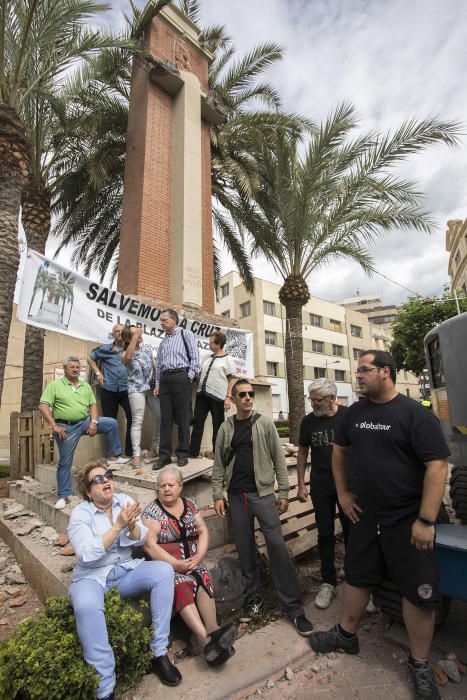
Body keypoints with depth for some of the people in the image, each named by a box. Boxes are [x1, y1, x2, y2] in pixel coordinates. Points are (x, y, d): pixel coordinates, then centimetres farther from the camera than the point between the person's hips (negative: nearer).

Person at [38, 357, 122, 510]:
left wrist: (94, 422, -8)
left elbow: (93, 405, 9)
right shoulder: (54, 385, -3)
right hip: (66, 427, -4)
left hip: (85, 421, 4)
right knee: (65, 461, 2)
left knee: (112, 423, -10)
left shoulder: (86, 386, 9)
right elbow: (43, 406, -11)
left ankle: (113, 456, 2)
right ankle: (63, 496, 16)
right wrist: (54, 425, -17)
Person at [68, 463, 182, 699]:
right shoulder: (79, 514, -9)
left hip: (126, 571, 3)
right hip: (92, 577, -3)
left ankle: (159, 654, -10)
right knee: (86, 606, -36)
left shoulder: (124, 501, 0)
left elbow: (141, 540, -3)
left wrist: (132, 524, -25)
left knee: (164, 570, -22)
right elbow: (87, 554, -21)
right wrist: (118, 525, -28)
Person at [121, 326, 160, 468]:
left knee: (160, 417, 5)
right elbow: (128, 358, -32)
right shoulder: (125, 354, -6)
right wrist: (135, 336, -29)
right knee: (137, 421, -7)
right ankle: (136, 455, -2)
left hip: (152, 387, 5)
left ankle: (155, 449, 22)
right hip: (136, 389, -5)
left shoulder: (147, 348, 8)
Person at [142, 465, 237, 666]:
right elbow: (149, 545, -11)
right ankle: (206, 638, -39)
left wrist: (198, 557, -12)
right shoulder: (152, 511, -4)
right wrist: (176, 564, -18)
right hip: (166, 564, -3)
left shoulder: (190, 505, 9)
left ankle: (212, 631, -34)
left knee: (204, 581, -26)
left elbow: (203, 532, 5)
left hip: (193, 562, 4)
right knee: (181, 586, -31)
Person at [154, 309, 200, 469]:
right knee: (165, 418, 3)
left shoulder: (186, 334, 6)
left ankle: (182, 454, 7)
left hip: (181, 377, -5)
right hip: (165, 379, 5)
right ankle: (165, 455, 9)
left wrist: (190, 377, -10)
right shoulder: (163, 342, 23)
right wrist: (157, 383, 13)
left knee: (183, 417, -2)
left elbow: (195, 356, -2)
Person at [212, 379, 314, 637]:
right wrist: (217, 495, 1)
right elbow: (219, 464, 5)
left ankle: (294, 607, 11)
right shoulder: (226, 427, 4)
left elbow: (279, 459, -1)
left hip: (263, 493, -2)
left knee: (277, 546, -3)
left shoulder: (265, 423, -2)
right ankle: (253, 599, 30)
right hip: (236, 496, 2)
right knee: (245, 548, 12)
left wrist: (283, 493, -4)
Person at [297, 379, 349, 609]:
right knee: (325, 535, 11)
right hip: (321, 487, 2)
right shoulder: (308, 421, -3)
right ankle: (328, 583, 28)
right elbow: (302, 453, 6)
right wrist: (301, 484, 4)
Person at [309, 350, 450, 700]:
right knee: (357, 577, 18)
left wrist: (426, 520, -20)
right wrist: (342, 492, 8)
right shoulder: (355, 412, 1)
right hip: (365, 515, 5)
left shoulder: (415, 414, -15)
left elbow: (437, 466, -19)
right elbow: (340, 450, 13)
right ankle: (346, 634, 40)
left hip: (407, 521, -5)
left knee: (419, 591, 9)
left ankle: (420, 665, 32)